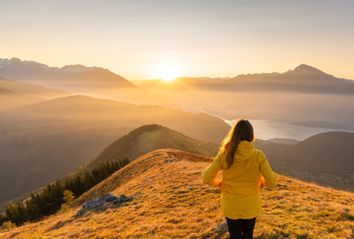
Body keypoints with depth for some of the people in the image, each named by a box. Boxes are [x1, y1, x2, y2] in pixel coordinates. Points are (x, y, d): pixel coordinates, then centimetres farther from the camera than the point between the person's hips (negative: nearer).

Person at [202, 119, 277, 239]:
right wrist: (262, 183, 8)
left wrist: (218, 183, 8)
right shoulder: (258, 155, -17)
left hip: (230, 206, 0)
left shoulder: (225, 154, -16)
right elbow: (271, 180, -14)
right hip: (250, 206, 0)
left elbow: (207, 177, -13)